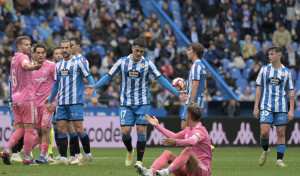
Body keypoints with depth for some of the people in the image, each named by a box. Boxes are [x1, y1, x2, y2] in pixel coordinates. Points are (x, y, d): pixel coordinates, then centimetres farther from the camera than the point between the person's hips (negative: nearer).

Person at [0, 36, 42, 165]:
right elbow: (26, 65, -35)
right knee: (29, 129, -3)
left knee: (21, 129, 13)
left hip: (15, 98, 9)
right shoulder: (22, 57, -11)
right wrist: (33, 67, -56)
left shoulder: (14, 59, 17)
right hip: (26, 97, -9)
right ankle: (27, 158, -1)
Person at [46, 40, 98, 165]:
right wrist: (50, 101, 25)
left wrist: (94, 95, -15)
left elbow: (89, 78, -5)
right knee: (61, 130, -1)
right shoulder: (59, 65, 16)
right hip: (62, 103, 6)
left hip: (75, 102, -6)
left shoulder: (79, 61, -2)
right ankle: (63, 158, 1)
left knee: (79, 130, -8)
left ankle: (88, 155, 7)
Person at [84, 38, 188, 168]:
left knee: (141, 130, -6)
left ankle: (139, 161, 2)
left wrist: (177, 93, -6)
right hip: (126, 103, 0)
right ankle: (130, 151, 24)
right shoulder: (122, 62, 1)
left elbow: (160, 79, 0)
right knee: (125, 131, -7)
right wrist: (94, 87, -4)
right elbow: (109, 76, 7)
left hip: (142, 103, 0)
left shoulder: (147, 63, -1)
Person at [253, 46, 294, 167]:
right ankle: (265, 151, 18)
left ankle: (279, 160, 4)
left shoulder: (286, 72, 5)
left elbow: (291, 92, 6)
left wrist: (291, 110, -2)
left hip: (281, 108, 0)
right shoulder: (264, 70, 5)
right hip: (266, 107, 0)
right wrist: (256, 107, 1)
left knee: (281, 133, -1)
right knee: (264, 132, -11)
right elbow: (259, 89, 7)